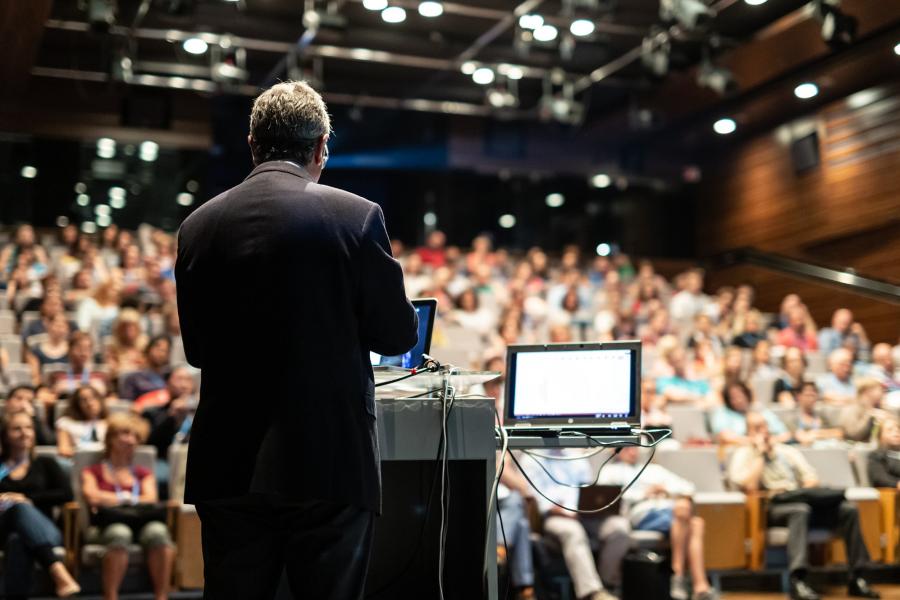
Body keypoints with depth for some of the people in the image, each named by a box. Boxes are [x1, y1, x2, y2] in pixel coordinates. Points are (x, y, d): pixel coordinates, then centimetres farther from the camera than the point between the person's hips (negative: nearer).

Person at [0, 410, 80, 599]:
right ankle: (59, 572, -58)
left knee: (18, 540, -38)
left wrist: (28, 498, -4)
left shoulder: (44, 464, 23)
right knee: (21, 508, -38)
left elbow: (66, 493, 7)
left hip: (41, 528, 1)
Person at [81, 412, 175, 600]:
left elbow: (151, 500, 9)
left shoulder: (144, 474, 30)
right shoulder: (93, 472, 25)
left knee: (158, 531, -38)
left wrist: (110, 500, 2)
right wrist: (127, 498, 8)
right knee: (120, 534, -42)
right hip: (106, 526, -2)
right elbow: (92, 497, 3)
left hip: (142, 522, 2)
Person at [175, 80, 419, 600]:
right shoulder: (357, 216, -8)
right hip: (329, 461, -3)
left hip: (229, 465, 4)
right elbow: (398, 334, -2)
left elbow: (196, 348, 10)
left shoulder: (199, 225, 3)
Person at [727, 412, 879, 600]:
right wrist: (760, 453, -4)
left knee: (848, 509, -19)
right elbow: (749, 486, -11)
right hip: (772, 507, -5)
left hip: (805, 499, 6)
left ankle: (857, 579, -19)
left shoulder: (788, 451, 25)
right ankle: (797, 581, -46)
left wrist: (799, 492, -8)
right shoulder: (742, 455, 8)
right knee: (800, 510, -40)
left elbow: (812, 479, 14)